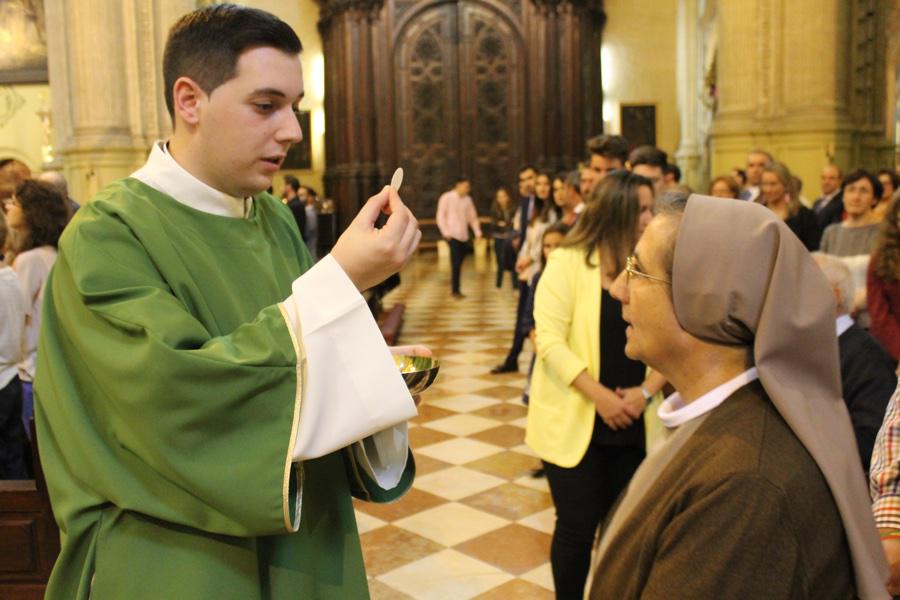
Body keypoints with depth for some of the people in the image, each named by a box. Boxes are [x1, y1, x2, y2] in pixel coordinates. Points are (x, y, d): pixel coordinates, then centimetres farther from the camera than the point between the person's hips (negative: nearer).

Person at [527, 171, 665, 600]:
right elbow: (550, 341, -15)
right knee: (578, 524, 3)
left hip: (631, 422, 4)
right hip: (574, 420, -4)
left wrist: (646, 391, -15)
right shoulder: (568, 262, -8)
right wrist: (599, 396, -21)